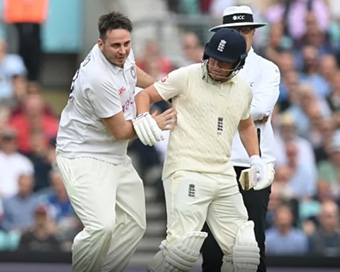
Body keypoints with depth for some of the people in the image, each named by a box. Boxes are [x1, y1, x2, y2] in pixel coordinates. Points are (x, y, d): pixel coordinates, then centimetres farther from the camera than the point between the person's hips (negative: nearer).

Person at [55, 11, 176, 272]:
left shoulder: (122, 53, -2)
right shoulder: (99, 77, -29)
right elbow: (120, 131, -19)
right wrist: (154, 123, -9)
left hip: (115, 157, 10)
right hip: (85, 158, -10)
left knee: (134, 225, 12)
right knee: (102, 226, -26)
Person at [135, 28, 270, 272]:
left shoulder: (243, 90, 11)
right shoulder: (187, 77, -5)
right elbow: (145, 95, -1)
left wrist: (255, 158, 16)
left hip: (224, 177, 6)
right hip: (186, 173, -6)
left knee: (243, 251, 2)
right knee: (183, 245, -20)